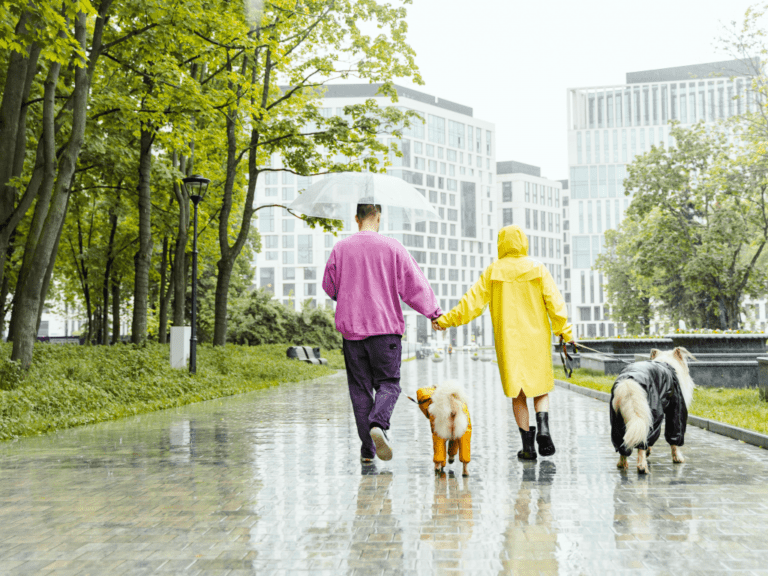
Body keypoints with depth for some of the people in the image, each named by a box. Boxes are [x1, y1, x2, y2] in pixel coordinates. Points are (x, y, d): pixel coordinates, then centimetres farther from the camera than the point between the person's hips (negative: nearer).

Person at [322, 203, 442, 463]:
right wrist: (435, 313, 7)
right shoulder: (392, 247, -4)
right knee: (388, 382, 7)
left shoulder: (340, 249, 1)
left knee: (360, 386, 8)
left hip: (351, 327, 2)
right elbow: (415, 285, -3)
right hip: (385, 326, -2)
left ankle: (367, 448, 7)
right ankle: (378, 423, -21)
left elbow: (329, 287, 11)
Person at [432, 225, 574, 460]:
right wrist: (564, 331, 5)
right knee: (540, 389, 13)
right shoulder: (538, 269, 0)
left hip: (508, 339, 0)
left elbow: (473, 301, -3)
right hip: (536, 337, 0)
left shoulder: (493, 271, -1)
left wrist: (446, 320, 3)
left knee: (518, 394, 6)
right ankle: (543, 428, -11)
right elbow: (555, 302, -4)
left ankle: (527, 445, 2)